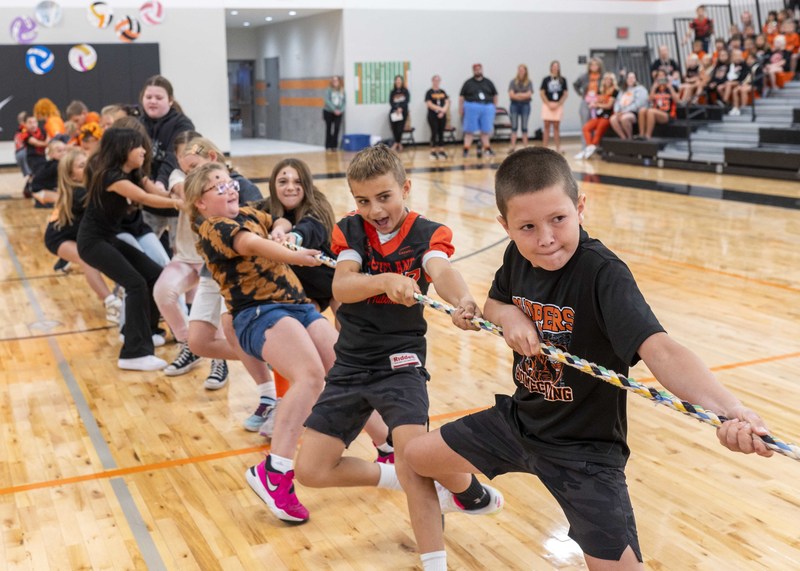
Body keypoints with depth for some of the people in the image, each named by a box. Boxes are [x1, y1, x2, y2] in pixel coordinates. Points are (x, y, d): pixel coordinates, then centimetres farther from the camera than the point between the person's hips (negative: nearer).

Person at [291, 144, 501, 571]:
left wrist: (463, 301, -54)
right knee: (311, 471, 1)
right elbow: (341, 286, -19)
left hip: (401, 362, -3)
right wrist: (385, 280, -40)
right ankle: (396, 479, 22)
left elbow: (441, 271, -30)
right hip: (350, 364, 4)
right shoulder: (350, 231, -1)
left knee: (411, 451, -27)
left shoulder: (427, 233, -7)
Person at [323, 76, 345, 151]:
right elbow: (327, 101, -14)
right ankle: (328, 146, 13)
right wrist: (334, 110, -20)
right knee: (329, 129, 6)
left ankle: (334, 146, -3)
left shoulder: (342, 90, -1)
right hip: (328, 112, -1)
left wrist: (341, 110, -14)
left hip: (339, 113, 1)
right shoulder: (329, 90, -8)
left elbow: (344, 102, 0)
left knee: (337, 128, -11)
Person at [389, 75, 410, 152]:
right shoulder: (392, 92, 13)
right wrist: (396, 109, -15)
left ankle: (396, 143, -8)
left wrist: (400, 108, -19)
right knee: (394, 127, -11)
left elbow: (406, 101, -3)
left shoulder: (405, 92, 9)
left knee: (400, 127, -18)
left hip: (403, 112, -1)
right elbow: (391, 102, 2)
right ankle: (399, 144, -1)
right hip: (393, 112, 2)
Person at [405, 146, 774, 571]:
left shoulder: (603, 275, -30)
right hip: (519, 419, 6)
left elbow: (659, 350, -44)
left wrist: (729, 410, -61)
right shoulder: (518, 258, -9)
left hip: (584, 448, -6)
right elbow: (491, 304, 12)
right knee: (419, 456, 17)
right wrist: (508, 315, -13)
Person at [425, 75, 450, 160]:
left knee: (441, 133, 6)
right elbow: (429, 104, -12)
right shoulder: (429, 92, -2)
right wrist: (440, 109, -17)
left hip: (442, 116, 4)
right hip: (432, 116, -4)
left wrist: (443, 111, -11)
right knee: (434, 133, -6)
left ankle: (441, 151, 11)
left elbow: (447, 102, 5)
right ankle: (433, 151, -2)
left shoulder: (442, 92, 11)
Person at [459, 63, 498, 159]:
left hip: (487, 108, 2)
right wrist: (460, 109, -2)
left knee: (486, 130, 5)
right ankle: (466, 149, -1)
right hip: (471, 108, -2)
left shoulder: (488, 82, 11)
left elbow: (495, 95, 17)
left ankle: (486, 148, 16)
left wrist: (495, 107, 11)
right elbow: (461, 97, 4)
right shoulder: (468, 83, 4)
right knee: (469, 130, -3)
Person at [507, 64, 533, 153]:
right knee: (514, 126, -2)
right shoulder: (513, 82, 2)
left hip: (525, 105, 0)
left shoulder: (529, 82, 2)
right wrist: (523, 96, -9)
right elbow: (511, 95, -5)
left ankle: (526, 146, 8)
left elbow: (529, 94, -7)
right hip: (514, 105, 0)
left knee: (524, 127, 4)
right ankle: (513, 147, -3)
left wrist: (518, 95, -10)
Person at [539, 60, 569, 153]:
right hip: (547, 105, -1)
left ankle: (558, 148, 7)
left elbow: (565, 94, 4)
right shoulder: (546, 79, 2)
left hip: (558, 105, 1)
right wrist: (549, 104, -8)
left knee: (556, 127, 4)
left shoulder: (562, 80, 4)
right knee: (547, 127, 1)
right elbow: (541, 93, 1)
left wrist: (558, 104, -8)